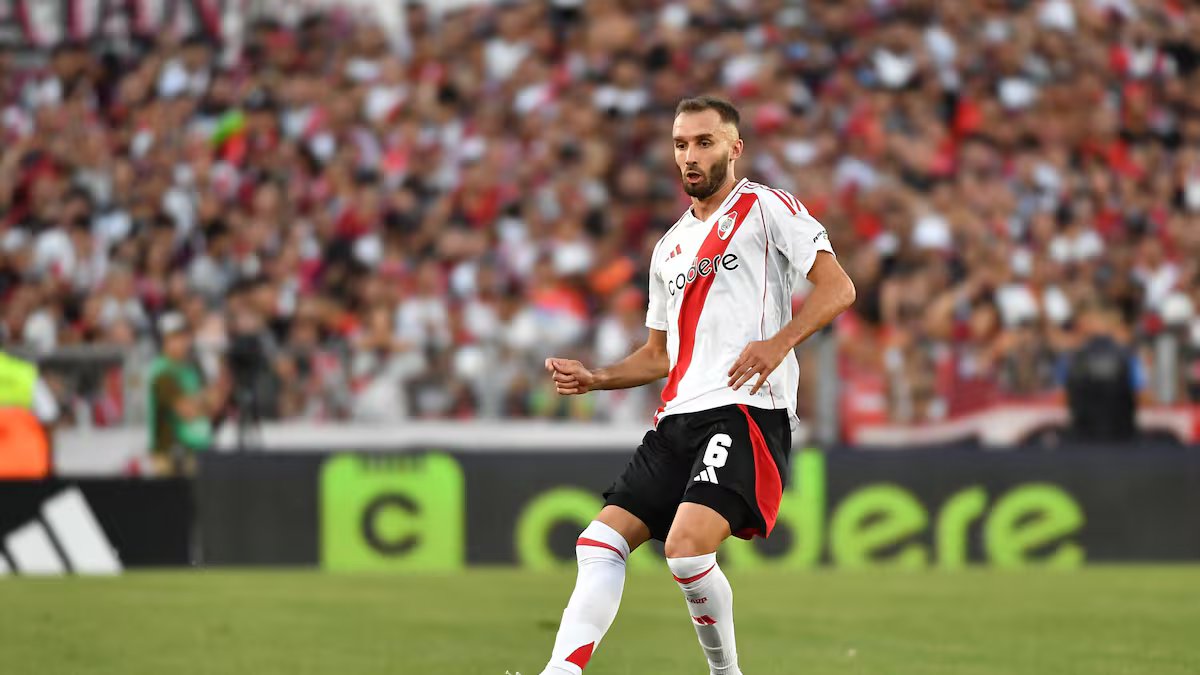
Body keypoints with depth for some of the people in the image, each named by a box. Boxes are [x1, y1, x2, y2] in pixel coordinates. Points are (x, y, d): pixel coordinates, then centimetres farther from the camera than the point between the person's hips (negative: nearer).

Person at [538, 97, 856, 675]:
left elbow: (837, 287, -7)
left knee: (686, 548, -24)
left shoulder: (766, 208, 3)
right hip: (678, 417, 8)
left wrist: (779, 342, -21)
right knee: (600, 542, -4)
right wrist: (592, 379, 13)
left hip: (746, 409, -8)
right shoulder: (670, 246, 25)